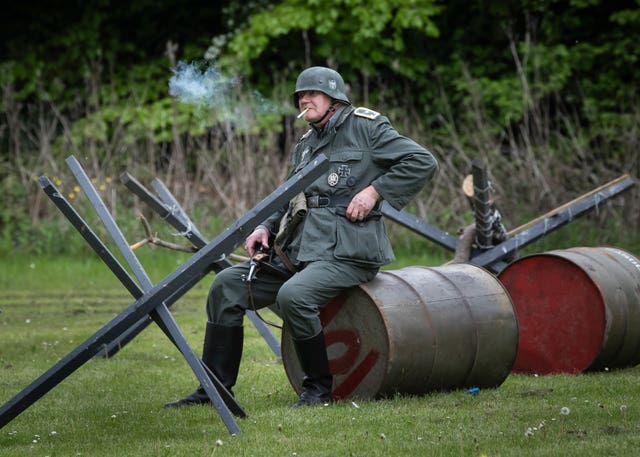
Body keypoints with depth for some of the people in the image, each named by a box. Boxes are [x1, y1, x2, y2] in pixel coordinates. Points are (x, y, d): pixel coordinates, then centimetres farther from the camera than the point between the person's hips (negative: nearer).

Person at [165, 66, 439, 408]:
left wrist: (374, 192, -13)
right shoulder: (305, 145, 21)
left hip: (347, 251, -8)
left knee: (293, 295, -33)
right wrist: (266, 228, 6)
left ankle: (319, 387, -14)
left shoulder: (366, 126, -1)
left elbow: (423, 162, -6)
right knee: (227, 284, -4)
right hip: (300, 251, 8)